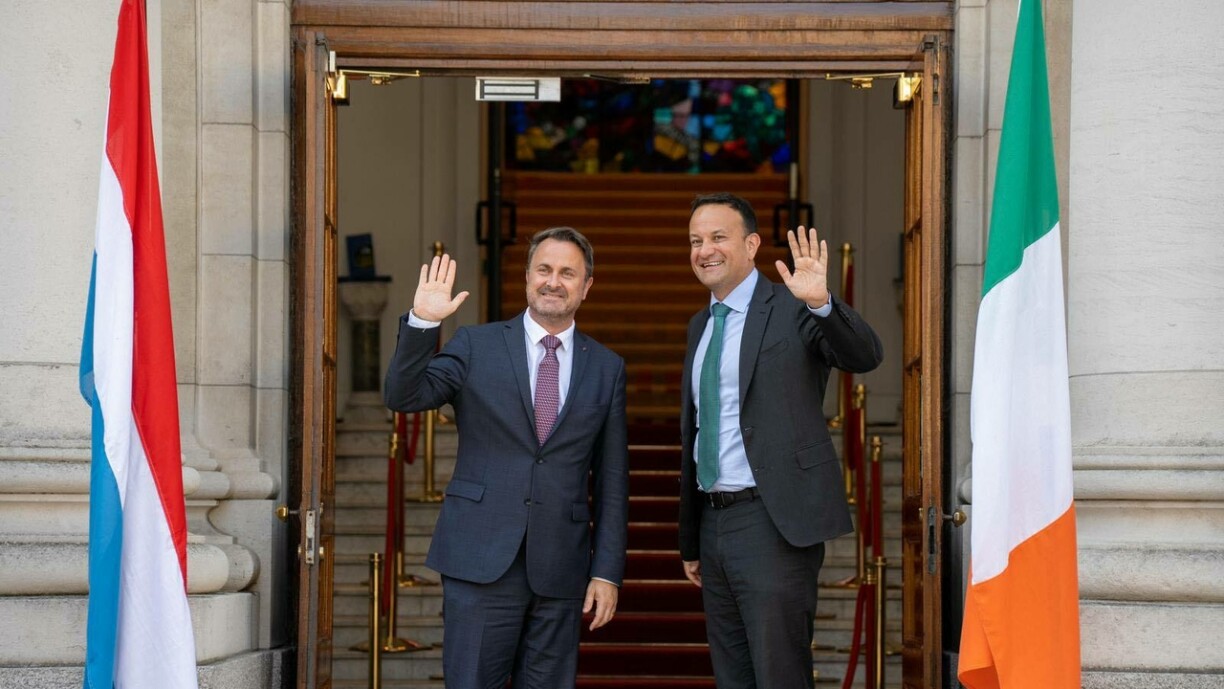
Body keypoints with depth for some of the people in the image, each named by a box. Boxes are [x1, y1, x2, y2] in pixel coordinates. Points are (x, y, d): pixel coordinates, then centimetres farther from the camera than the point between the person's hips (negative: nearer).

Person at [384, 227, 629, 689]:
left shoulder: (607, 368, 10)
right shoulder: (475, 346, 5)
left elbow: (612, 481, 9)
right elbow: (404, 397, -6)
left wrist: (607, 572, 4)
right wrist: (422, 322, -19)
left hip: (559, 569, 2)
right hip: (481, 560, -2)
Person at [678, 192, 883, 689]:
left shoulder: (792, 310, -7)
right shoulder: (700, 326, 16)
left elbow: (865, 356, -23)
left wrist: (821, 303, -43)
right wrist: (690, 540, 22)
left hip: (775, 522, -8)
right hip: (715, 520, 8)